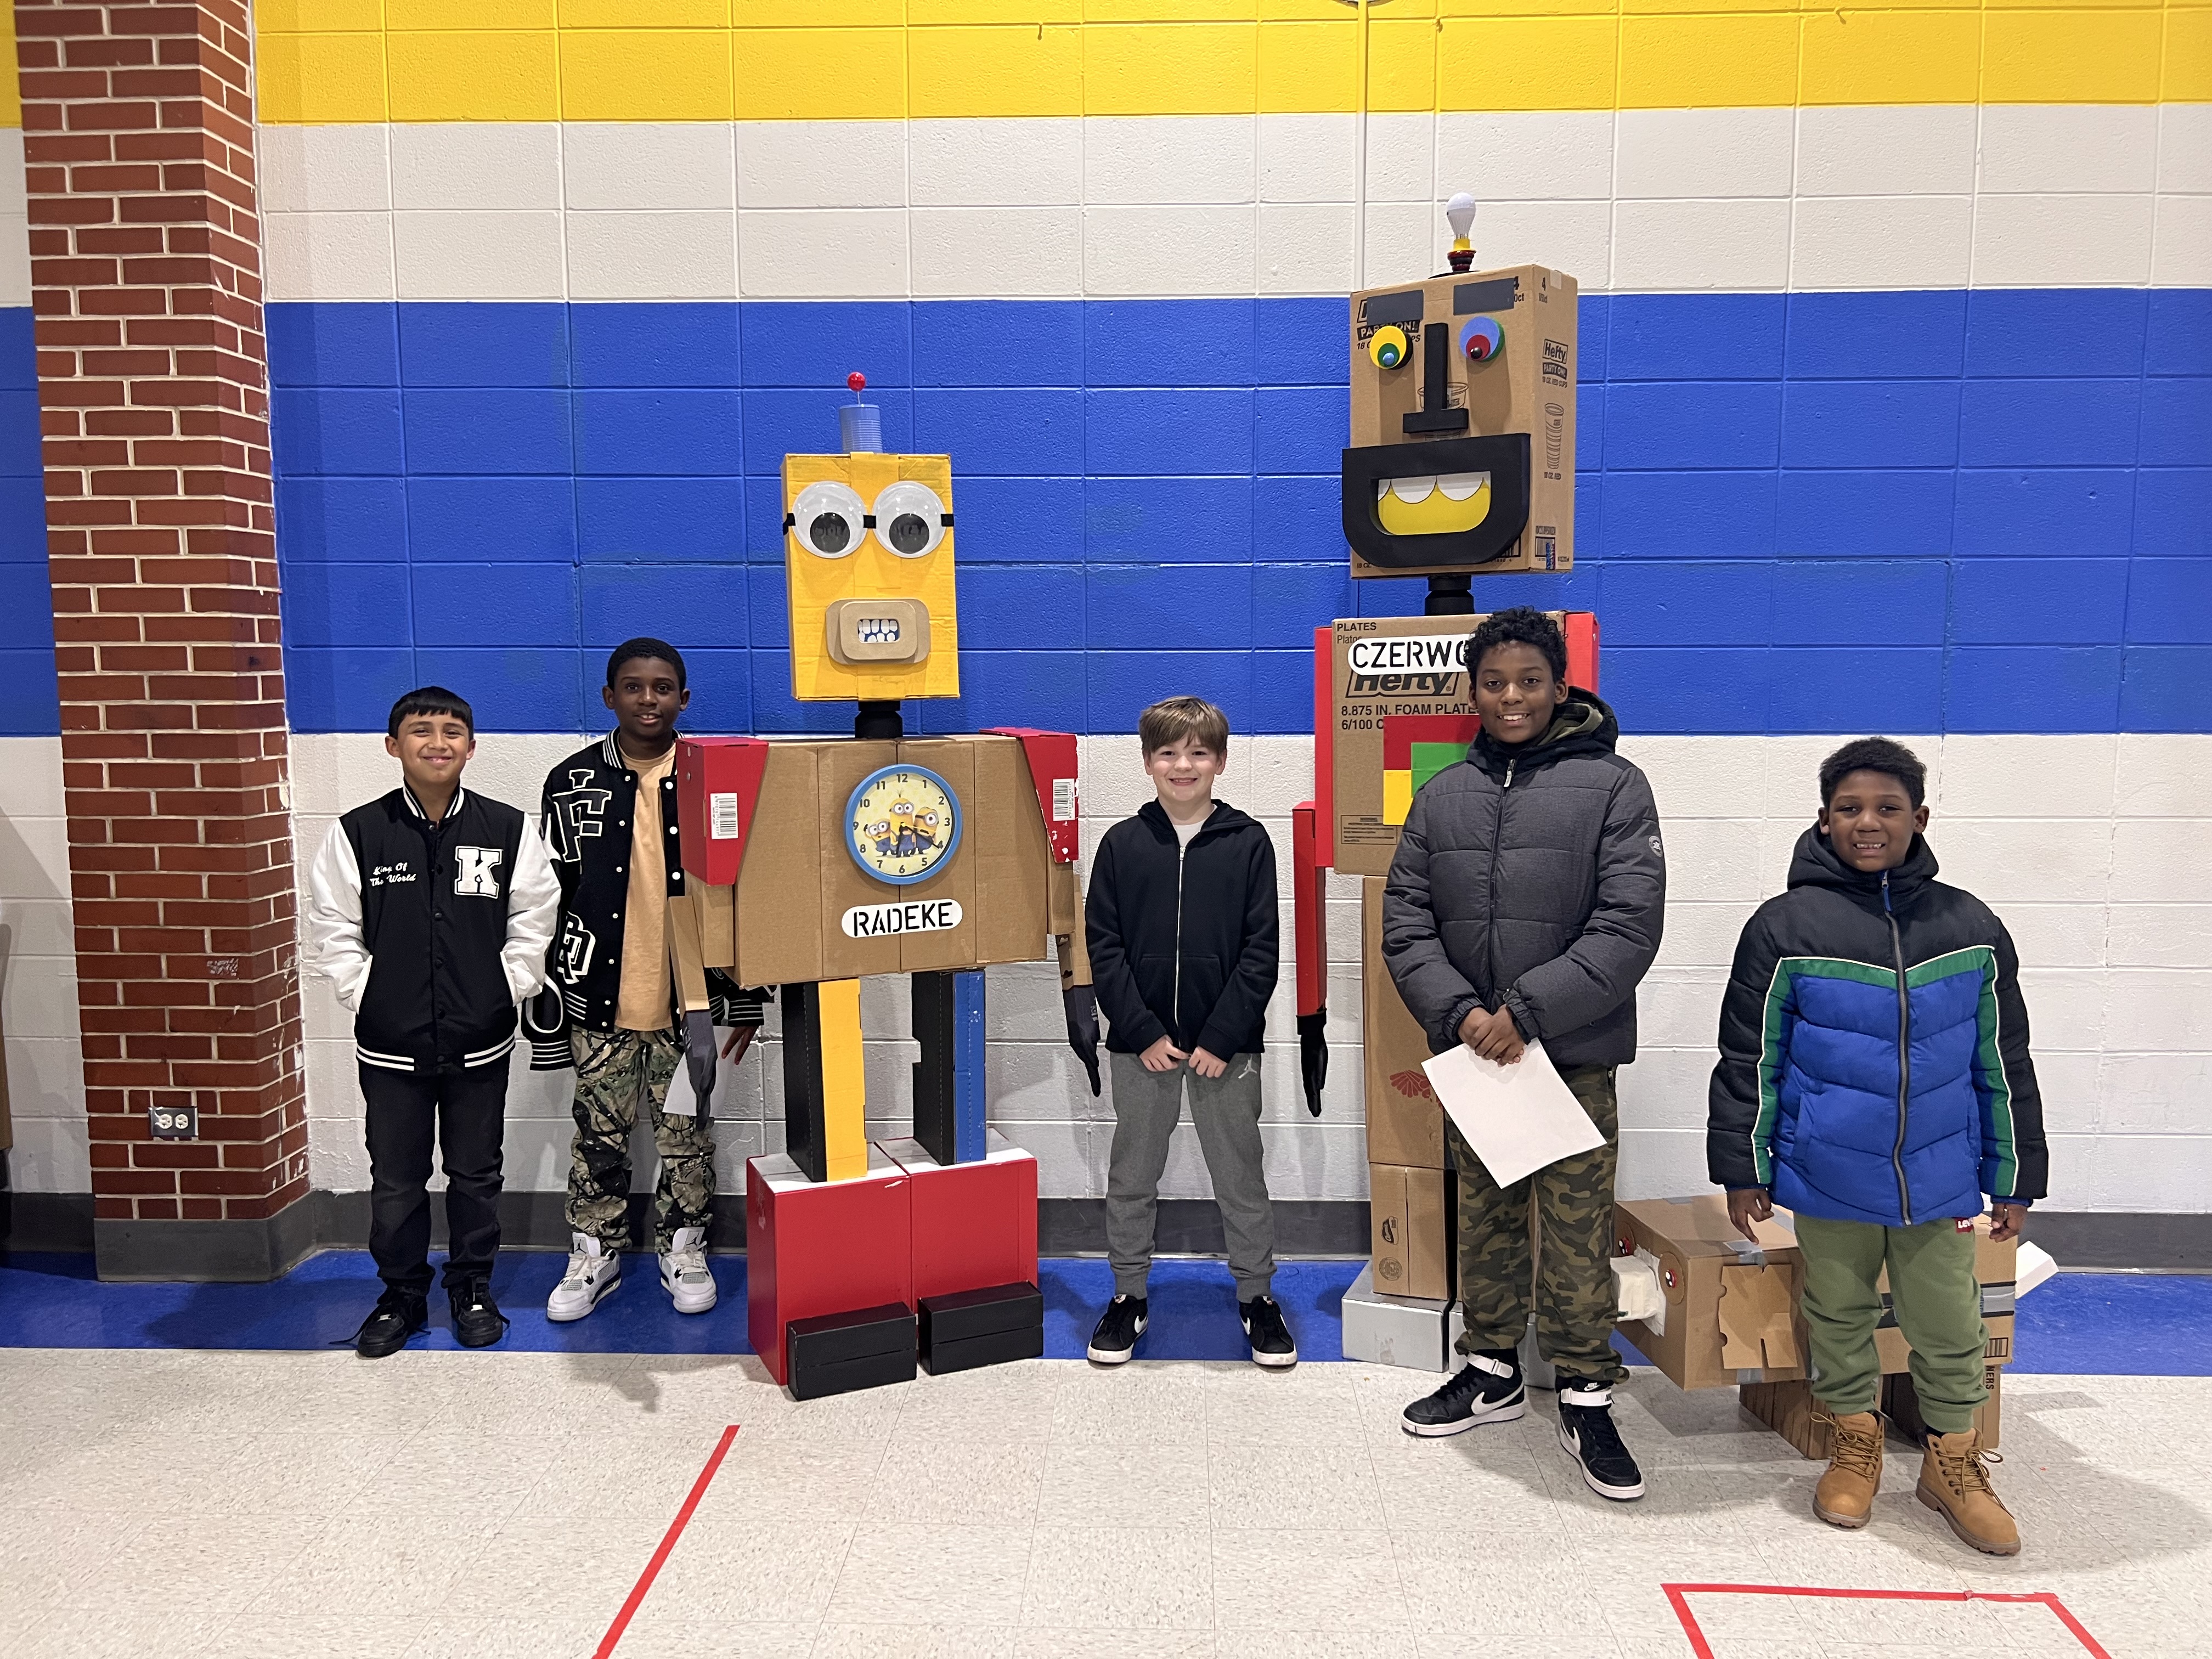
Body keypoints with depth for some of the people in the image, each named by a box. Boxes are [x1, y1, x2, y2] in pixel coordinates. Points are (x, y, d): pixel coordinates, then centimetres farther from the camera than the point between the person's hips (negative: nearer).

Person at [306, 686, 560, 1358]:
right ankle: (401, 1296, 29)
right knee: (395, 1179, 11)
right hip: (391, 1044, 0)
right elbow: (333, 930, 1)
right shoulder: (358, 833, -4)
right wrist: (367, 996, -5)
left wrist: (505, 993, -3)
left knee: (475, 1174, 13)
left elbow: (533, 924, 2)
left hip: (480, 1042, 0)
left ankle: (472, 1290, 30)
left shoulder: (507, 829, -3)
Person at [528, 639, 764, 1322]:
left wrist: (745, 996, 1)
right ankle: (594, 1254, 26)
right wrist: (546, 1001, 3)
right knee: (599, 1134, 11)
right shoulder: (573, 782, 1)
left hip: (688, 998, 0)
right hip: (599, 998, 1)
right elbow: (550, 898, 4)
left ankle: (684, 1250, 27)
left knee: (687, 1132, 10)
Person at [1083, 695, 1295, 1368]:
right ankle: (1129, 1295, 28)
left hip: (1225, 1046, -1)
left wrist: (1222, 1038, -11)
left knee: (1240, 1176, 9)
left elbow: (1261, 951, -4)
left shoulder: (1248, 843, -2)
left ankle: (1257, 1294, 27)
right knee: (1131, 1176, 12)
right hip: (1140, 1044, 1)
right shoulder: (1122, 844, 1)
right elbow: (1103, 947, -1)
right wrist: (1144, 1033, -9)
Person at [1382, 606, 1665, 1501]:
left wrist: (1528, 1009, -18)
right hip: (1468, 1052, 4)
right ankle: (1492, 1369, 32)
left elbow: (1629, 926, -11)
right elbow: (1405, 922, 5)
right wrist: (1458, 1011, -11)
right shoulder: (1443, 795, 8)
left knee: (1577, 1229, 3)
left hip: (1575, 1056, -4)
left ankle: (1586, 1398, 19)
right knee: (1483, 1217, 15)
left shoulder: (1612, 785, -4)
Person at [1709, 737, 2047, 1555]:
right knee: (1839, 1315, 14)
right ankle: (1855, 1445, 33)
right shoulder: (1786, 927, -6)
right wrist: (1743, 1168, -2)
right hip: (1828, 1177, -1)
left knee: (1949, 1325, 10)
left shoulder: (1971, 928, 2)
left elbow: (2003, 1062, 8)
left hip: (1939, 1178, 1)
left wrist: (2016, 1176, 10)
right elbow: (1749, 1058, -2)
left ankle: (1953, 1462, 31)